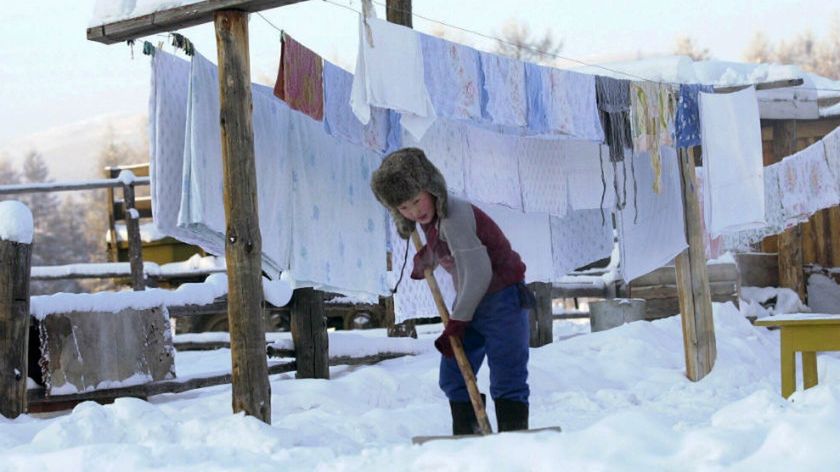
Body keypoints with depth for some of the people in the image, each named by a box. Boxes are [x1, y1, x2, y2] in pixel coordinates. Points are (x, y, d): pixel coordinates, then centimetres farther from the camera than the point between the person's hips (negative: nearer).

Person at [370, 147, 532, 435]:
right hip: (470, 304, 10)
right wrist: (425, 260, 10)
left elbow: (478, 273, -27)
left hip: (501, 300, -10)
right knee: (452, 377, 10)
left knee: (506, 379, -12)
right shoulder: (433, 218, 5)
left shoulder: (454, 217, -24)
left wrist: (456, 323, -22)